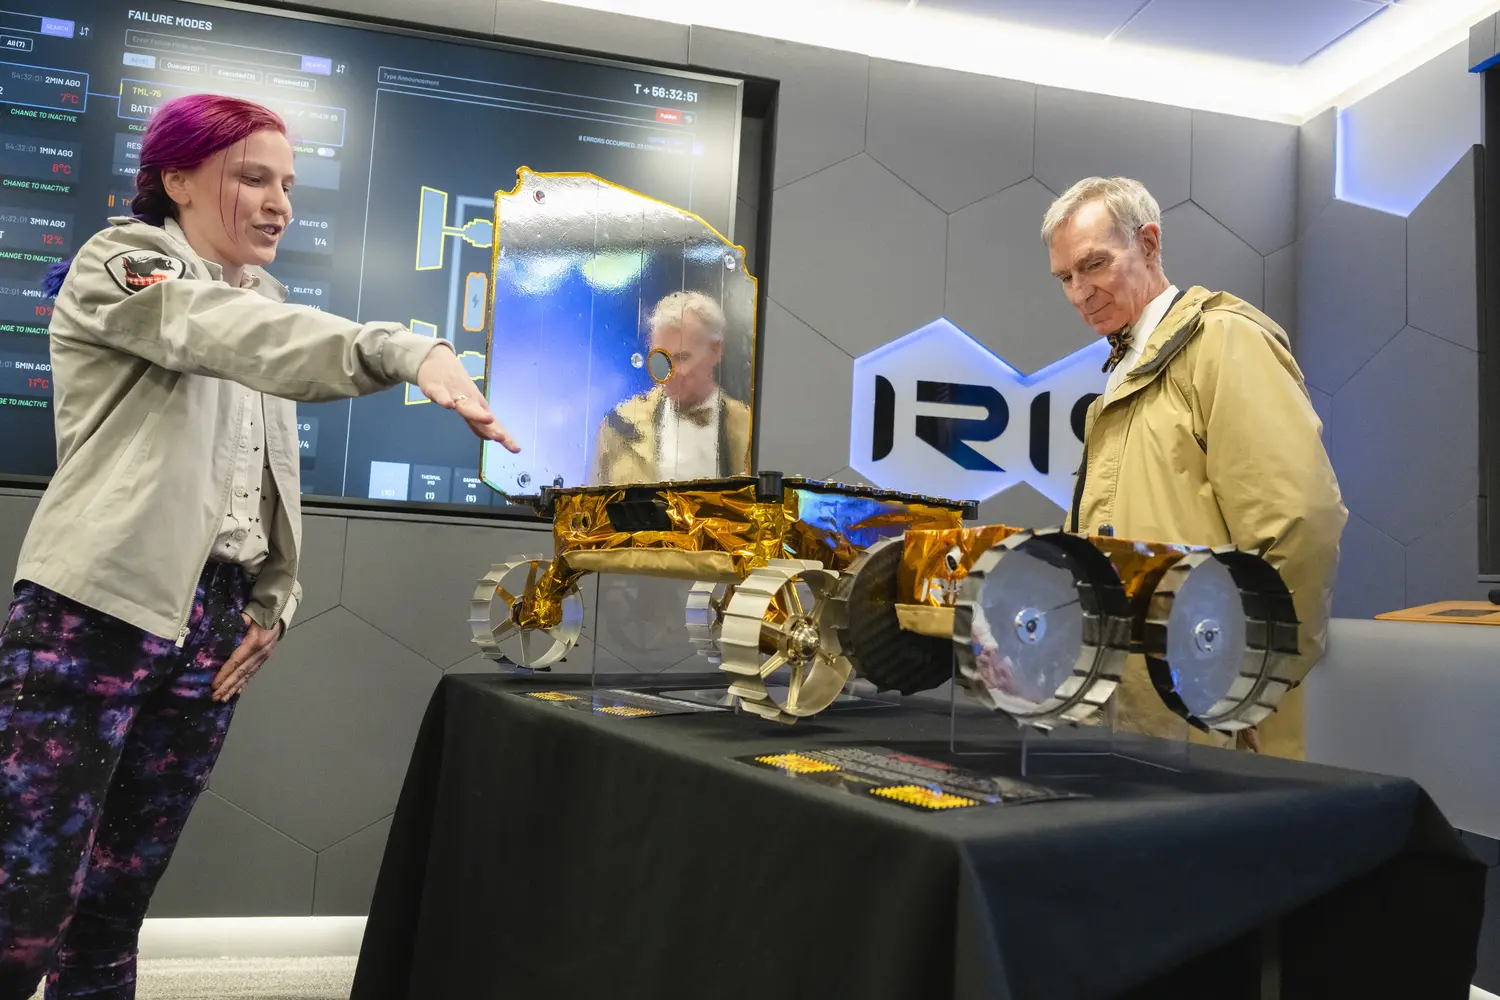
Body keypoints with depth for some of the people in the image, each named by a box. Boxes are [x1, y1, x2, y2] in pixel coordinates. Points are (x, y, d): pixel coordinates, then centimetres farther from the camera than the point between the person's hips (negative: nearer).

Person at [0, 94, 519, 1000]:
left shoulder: (259, 306, 19)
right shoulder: (120, 264, -1)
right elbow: (233, 333, -24)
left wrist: (277, 602, 5)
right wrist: (409, 352, -39)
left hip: (216, 626, 6)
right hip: (98, 610, -6)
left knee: (116, 907, 10)